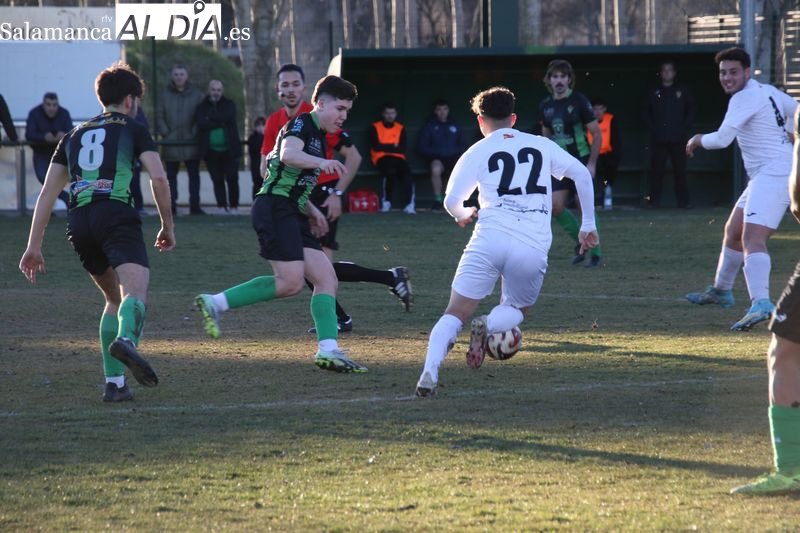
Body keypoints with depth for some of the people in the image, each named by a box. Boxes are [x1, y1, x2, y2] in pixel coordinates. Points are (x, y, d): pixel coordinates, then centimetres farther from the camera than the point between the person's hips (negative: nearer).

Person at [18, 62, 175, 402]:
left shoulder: (74, 135, 27)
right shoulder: (133, 130, 14)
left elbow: (48, 192, 21)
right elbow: (158, 178, 0)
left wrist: (33, 246, 20)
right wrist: (168, 227, 11)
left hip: (78, 221, 5)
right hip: (117, 215, -5)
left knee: (114, 299, 21)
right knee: (135, 291, -20)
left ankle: (114, 383, 13)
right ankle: (126, 339, -54)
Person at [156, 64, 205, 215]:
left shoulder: (196, 95, 3)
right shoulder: (165, 96, 6)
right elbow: (159, 116, 5)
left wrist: (195, 134, -9)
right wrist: (165, 133, -7)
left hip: (191, 143, -1)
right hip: (171, 143, 1)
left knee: (194, 175, 1)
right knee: (171, 175, 4)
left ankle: (195, 205, 4)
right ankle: (172, 205, 7)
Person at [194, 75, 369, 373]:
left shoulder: (318, 136, 23)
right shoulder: (301, 124, -7)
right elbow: (288, 154, -30)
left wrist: (311, 211, 19)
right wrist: (321, 162, -46)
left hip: (291, 214, 10)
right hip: (274, 207, -10)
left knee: (326, 279, -1)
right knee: (291, 282, -18)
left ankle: (328, 351, -6)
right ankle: (215, 303, -8)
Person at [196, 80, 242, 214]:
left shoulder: (229, 105, 8)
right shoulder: (202, 107, 9)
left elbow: (227, 117, -12)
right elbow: (201, 123, -9)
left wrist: (210, 118, -5)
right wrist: (219, 123, -11)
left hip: (229, 149, -1)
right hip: (211, 150, 1)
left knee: (232, 178, -4)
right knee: (217, 180, -1)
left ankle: (234, 206, 4)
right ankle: (222, 206, 2)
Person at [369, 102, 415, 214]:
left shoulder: (401, 128, 15)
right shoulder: (375, 127, 8)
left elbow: (402, 149, 4)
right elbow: (376, 146, -5)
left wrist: (386, 147, -4)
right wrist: (394, 146, 0)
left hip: (398, 158, 2)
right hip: (381, 158, -2)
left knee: (406, 171, -32)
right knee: (390, 170, -37)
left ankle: (409, 204, -38)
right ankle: (386, 201, -23)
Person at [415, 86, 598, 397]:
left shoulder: (477, 152, 12)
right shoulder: (542, 146, 18)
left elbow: (451, 202, 8)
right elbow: (582, 174, 14)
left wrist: (465, 215, 31)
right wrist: (588, 225, 21)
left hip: (490, 240, -1)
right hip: (534, 248, 1)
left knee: (455, 314, 3)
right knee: (516, 311, 25)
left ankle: (430, 373, -22)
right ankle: (490, 325, -11)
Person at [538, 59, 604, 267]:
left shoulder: (579, 102, -10)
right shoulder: (546, 106, 6)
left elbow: (597, 134, -7)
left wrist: (592, 163, -12)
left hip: (582, 162, -5)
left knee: (586, 207, -7)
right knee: (556, 206, -4)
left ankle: (595, 254, 3)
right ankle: (581, 242, 17)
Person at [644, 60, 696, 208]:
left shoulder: (682, 90, 8)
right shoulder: (654, 92, 10)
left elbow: (691, 110, 11)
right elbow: (647, 112, 15)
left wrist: (685, 128, 0)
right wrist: (652, 128, 3)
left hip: (678, 139, -1)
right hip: (659, 139, 1)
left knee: (680, 170, -3)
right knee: (657, 170, -2)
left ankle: (683, 200, -1)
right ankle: (654, 200, 2)